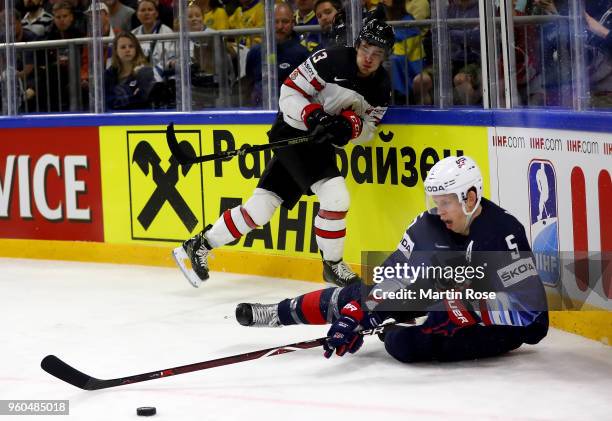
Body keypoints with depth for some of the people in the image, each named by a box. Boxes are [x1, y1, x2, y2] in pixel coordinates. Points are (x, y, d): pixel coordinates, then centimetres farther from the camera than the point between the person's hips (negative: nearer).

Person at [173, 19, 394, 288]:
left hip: (320, 144, 7)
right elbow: (289, 94, -13)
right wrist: (315, 116, -28)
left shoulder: (381, 86, 2)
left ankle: (198, 246, 16)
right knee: (335, 195, -22)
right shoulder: (331, 60, -16)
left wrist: (348, 124, -19)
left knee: (260, 207, 5)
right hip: (294, 132, -7)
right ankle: (333, 266, -4)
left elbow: (368, 128, 2)